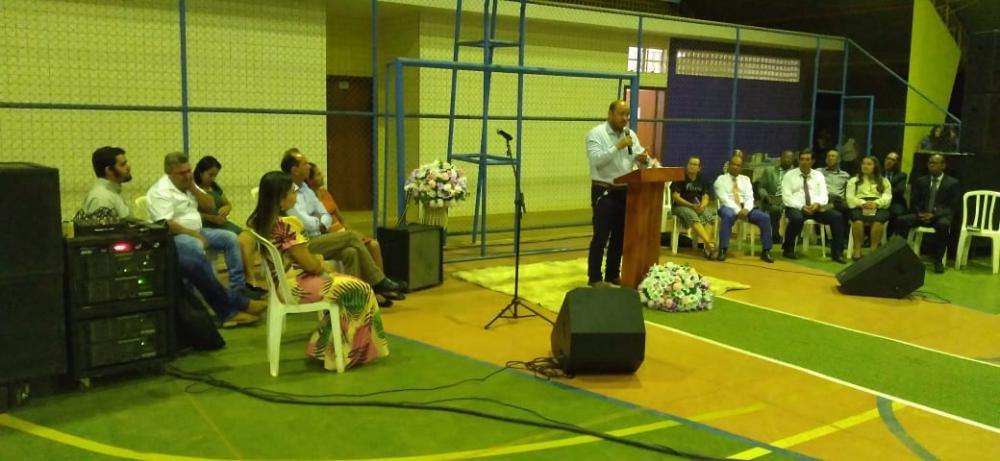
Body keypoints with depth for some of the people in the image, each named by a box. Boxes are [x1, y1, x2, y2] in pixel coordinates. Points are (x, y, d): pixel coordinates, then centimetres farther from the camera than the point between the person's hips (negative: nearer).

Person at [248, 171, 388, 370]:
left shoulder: (258, 221, 2)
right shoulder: (287, 224, -25)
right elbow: (309, 264, -20)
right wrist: (322, 265, 1)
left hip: (280, 282, 10)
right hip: (296, 285, -9)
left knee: (348, 284, 23)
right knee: (362, 290, 4)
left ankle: (325, 346, 21)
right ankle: (350, 351, 14)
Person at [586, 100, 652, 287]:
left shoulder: (630, 135, 11)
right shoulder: (596, 133, -7)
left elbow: (642, 159, 9)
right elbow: (596, 159, -21)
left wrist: (644, 159, -14)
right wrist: (618, 147, -25)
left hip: (625, 191, 6)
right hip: (604, 191, -6)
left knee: (620, 236, 12)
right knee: (601, 236, -3)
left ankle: (613, 274, 23)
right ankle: (595, 277, 6)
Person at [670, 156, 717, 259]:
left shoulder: (702, 180, 16)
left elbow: (706, 197, 8)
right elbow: (675, 196, -6)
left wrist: (702, 206, -15)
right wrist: (691, 206, -15)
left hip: (699, 207, 4)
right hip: (681, 207, -4)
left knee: (708, 216, -31)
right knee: (692, 216, -38)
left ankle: (707, 247, -45)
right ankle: (710, 244, -52)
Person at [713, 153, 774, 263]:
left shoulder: (745, 179, 19)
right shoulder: (721, 179, 6)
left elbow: (749, 197, 6)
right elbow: (724, 199, -8)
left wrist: (746, 209, -16)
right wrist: (738, 210, -21)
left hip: (745, 208, 4)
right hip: (728, 207, -4)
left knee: (765, 217, -21)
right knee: (728, 216, -41)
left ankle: (765, 251, -14)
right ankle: (723, 250, -36)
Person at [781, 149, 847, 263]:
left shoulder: (819, 175, 15)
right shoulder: (789, 176, 5)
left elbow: (824, 195, 5)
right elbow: (786, 197, -5)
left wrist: (817, 204, -18)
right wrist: (801, 207, -19)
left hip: (816, 208, 3)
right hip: (795, 208, -3)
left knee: (837, 216, -21)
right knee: (797, 218, -39)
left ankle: (837, 253, -15)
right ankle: (788, 249, -17)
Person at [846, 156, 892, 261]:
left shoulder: (884, 181, 24)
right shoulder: (853, 180, 23)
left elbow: (887, 197, 8)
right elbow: (850, 197, 7)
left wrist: (876, 203, -14)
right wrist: (863, 203, -13)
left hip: (878, 207, 0)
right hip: (859, 206, 0)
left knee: (878, 220, -36)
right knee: (858, 220, -36)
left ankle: (874, 249, -35)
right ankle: (857, 250, -34)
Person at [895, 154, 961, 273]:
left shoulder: (952, 183, 4)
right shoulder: (920, 181, 15)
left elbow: (953, 207, -3)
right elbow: (913, 202, 12)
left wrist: (934, 214, -19)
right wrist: (919, 213, -12)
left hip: (941, 216, -3)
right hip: (922, 215, 3)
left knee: (943, 224, -39)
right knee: (902, 220, -27)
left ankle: (938, 260, -27)